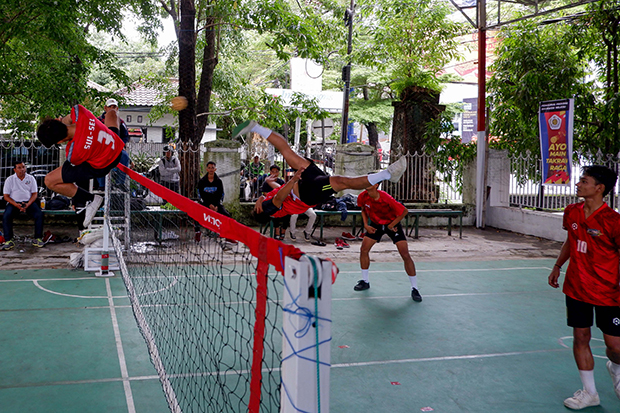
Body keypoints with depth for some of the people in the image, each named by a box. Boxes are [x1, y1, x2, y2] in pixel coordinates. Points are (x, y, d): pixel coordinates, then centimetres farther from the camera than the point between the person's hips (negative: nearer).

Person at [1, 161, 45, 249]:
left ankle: (38, 239, -19)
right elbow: (6, 196, 1)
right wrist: (16, 205, -16)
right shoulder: (10, 179, 4)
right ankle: (9, 241, -23)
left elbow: (34, 194, 6)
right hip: (14, 202, 0)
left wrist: (28, 204, -14)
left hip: (28, 202, 1)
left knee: (39, 214, -27)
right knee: (6, 216, -29)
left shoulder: (31, 178, 8)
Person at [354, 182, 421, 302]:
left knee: (405, 255, -12)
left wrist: (391, 225, -16)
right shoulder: (362, 197, -17)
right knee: (364, 249, -3)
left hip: (392, 224, -5)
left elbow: (404, 211, -20)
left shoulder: (386, 198, -32)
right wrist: (366, 225, -6)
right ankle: (365, 281, 16)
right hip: (375, 224, 5)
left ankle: (414, 288, -3)